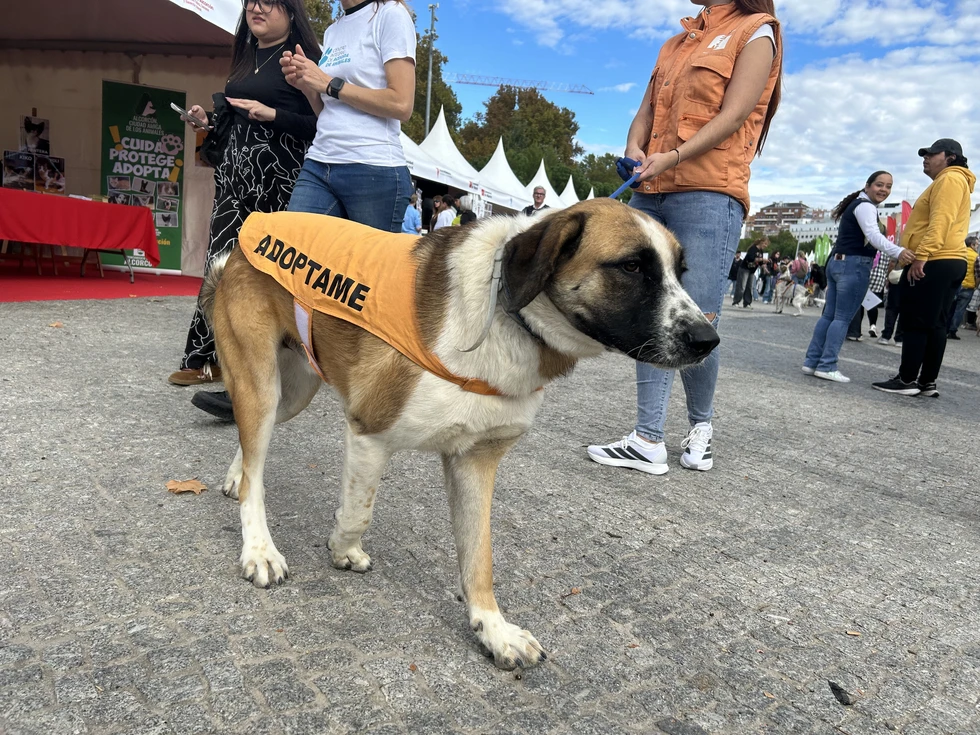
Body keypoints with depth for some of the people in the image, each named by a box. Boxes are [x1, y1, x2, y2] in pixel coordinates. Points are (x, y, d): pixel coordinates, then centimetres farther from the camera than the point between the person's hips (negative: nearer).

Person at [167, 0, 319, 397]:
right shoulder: (244, 58, 21)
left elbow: (320, 125, -11)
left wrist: (272, 115, -20)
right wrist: (210, 120, 10)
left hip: (277, 176, -7)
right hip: (235, 174, 7)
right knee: (221, 260, 1)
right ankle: (209, 357, 6)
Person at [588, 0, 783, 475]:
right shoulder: (675, 43, 25)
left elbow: (733, 115, -6)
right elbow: (646, 111, 19)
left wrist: (671, 158, -18)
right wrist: (634, 148, -3)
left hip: (709, 194, -6)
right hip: (651, 194, 7)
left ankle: (701, 425, 13)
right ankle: (648, 441, 3)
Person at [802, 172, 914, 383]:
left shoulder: (858, 204, 24)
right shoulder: (866, 206, -9)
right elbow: (874, 236, -26)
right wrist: (898, 252, -41)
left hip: (838, 262, 10)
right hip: (854, 265, -10)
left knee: (829, 314, 7)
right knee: (842, 318, -10)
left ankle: (811, 361, 7)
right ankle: (826, 366, -12)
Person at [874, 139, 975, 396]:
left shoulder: (950, 179, -6)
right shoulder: (947, 181, 26)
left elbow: (940, 221, -19)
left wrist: (921, 256, -26)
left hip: (933, 263, -10)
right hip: (948, 262, 10)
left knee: (916, 323, -9)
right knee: (935, 325, 7)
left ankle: (907, 380, -7)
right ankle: (927, 382, 9)